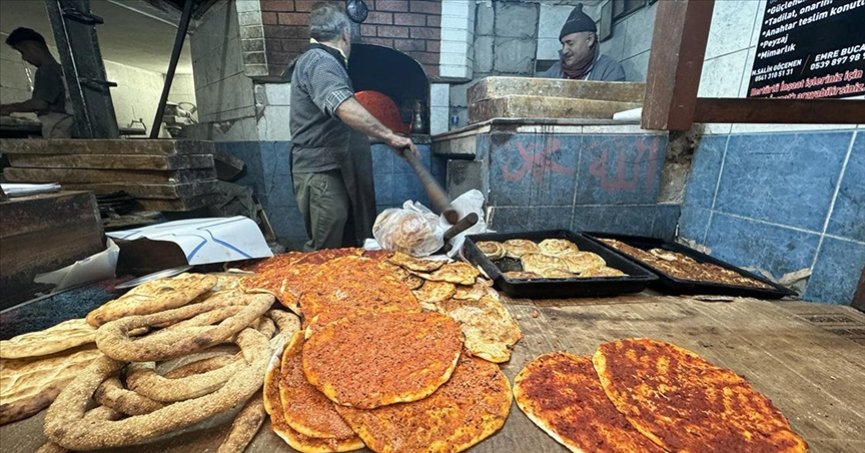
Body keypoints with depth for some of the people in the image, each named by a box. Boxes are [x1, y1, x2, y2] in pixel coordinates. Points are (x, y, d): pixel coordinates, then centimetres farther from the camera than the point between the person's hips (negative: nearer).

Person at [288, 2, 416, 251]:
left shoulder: (320, 60, 24)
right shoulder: (319, 61, -11)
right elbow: (345, 107, -30)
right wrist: (389, 136, -28)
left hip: (334, 170, 10)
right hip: (322, 174, -10)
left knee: (347, 247, 13)